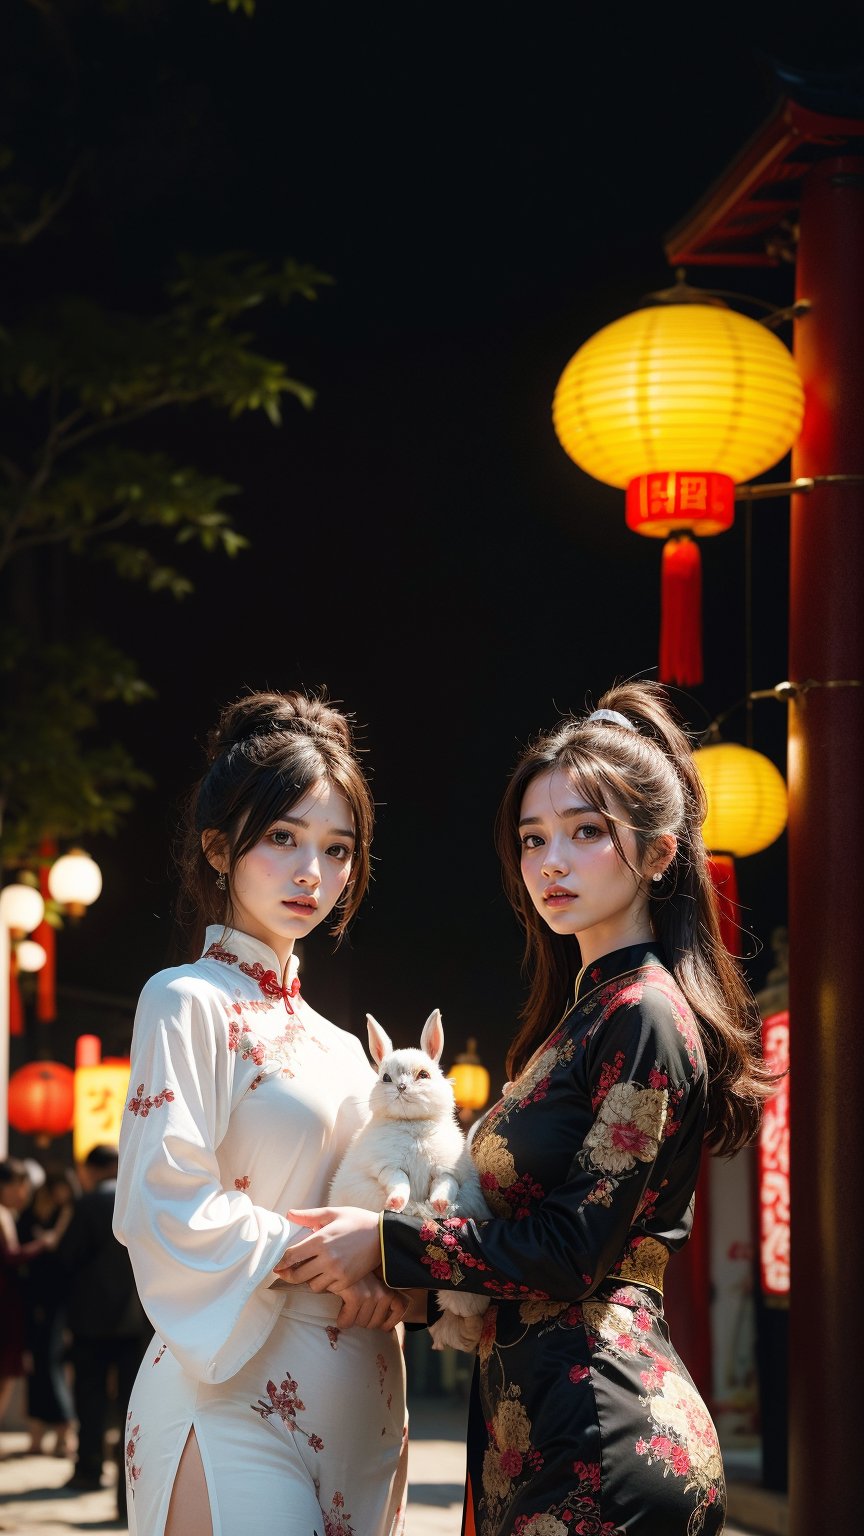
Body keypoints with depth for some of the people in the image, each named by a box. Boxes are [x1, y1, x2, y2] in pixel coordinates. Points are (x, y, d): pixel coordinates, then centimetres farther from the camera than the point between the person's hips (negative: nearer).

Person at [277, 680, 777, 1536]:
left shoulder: (644, 1016, -12)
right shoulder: (589, 1007, 19)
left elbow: (572, 1246, -16)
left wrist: (386, 1242, -9)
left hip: (606, 1440, -10)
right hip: (534, 1418, 10)